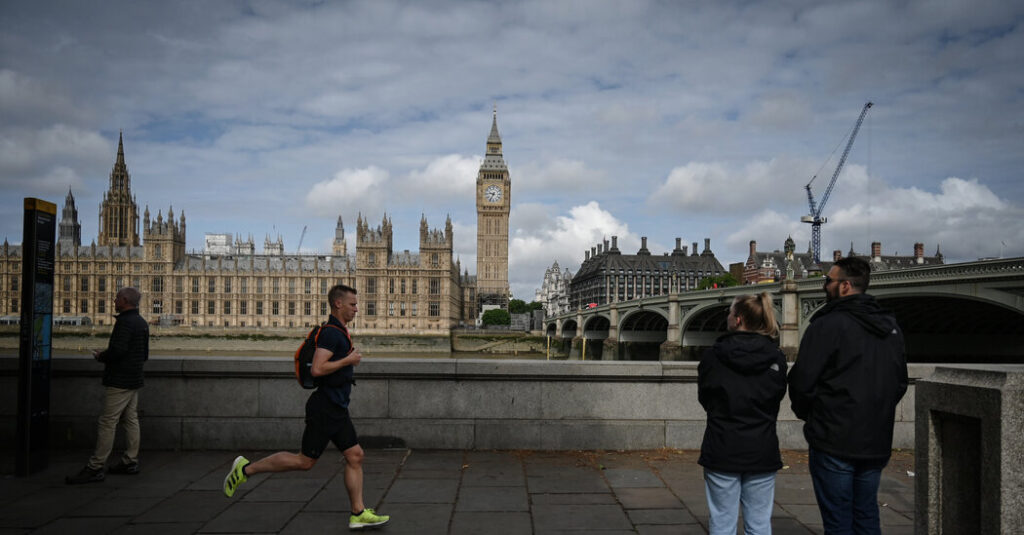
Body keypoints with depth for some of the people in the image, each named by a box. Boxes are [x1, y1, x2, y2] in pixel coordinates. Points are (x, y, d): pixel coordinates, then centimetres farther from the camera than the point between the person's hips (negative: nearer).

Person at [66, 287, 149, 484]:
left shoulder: (125, 322, -16)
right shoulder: (142, 323, 14)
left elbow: (117, 350, -26)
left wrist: (100, 356, -6)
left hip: (119, 382, -10)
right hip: (134, 381, 10)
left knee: (107, 423, -7)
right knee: (131, 420, 13)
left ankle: (95, 468, -5)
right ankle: (130, 461, 18)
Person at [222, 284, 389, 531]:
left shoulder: (340, 331, 14)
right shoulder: (330, 332, -17)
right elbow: (317, 369, -27)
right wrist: (348, 360, -18)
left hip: (337, 409, 9)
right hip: (324, 408, -9)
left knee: (355, 456, 5)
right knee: (304, 461, 0)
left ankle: (358, 513, 9)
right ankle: (246, 468, 14)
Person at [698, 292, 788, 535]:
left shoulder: (713, 355, -9)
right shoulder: (776, 358, -3)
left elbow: (704, 399, 4)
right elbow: (777, 397, 8)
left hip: (722, 449, -2)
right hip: (762, 451, 2)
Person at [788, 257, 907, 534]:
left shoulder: (827, 325, -15)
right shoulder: (891, 327, 9)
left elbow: (802, 381, -15)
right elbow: (900, 383, 17)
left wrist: (807, 414, 3)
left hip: (834, 441, -7)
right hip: (876, 442, 7)